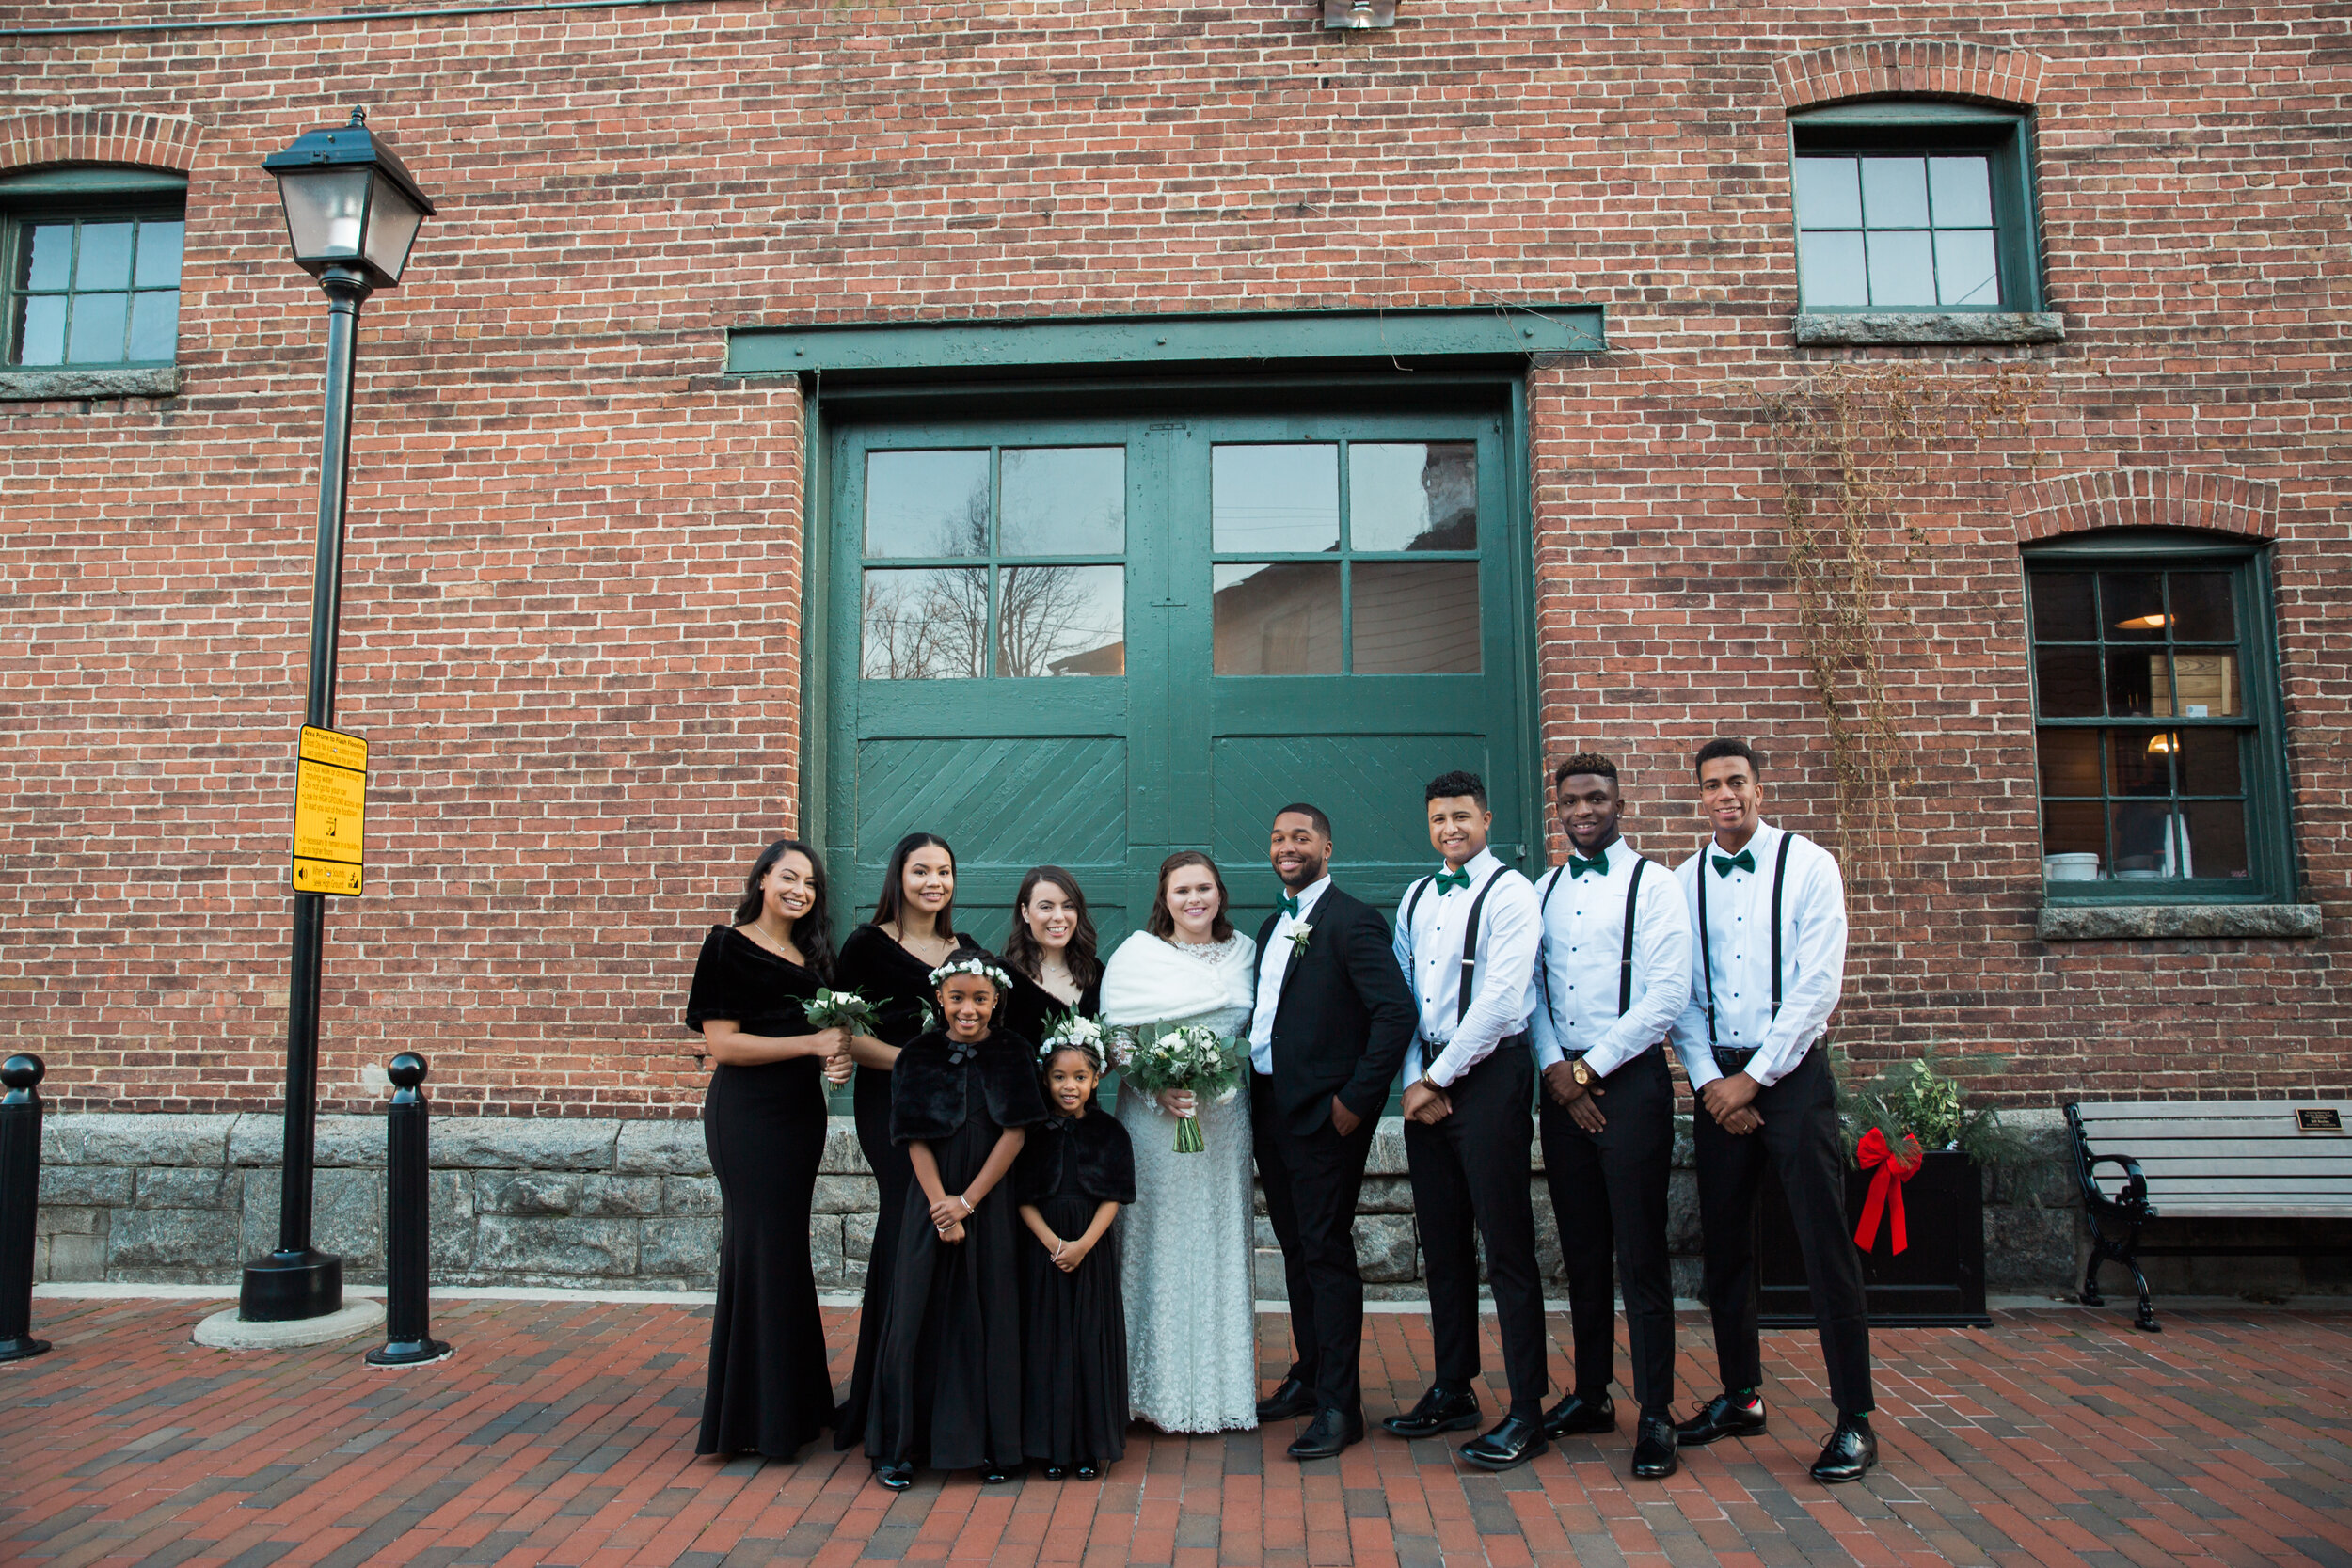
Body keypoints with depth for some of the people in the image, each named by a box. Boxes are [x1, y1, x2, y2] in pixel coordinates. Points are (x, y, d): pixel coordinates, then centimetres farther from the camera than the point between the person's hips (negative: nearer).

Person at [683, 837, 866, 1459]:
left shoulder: (812, 953, 14)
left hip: (801, 1111, 7)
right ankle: (756, 1415, 7)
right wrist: (812, 1044, -17)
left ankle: (794, 1402, 23)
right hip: (747, 1111, -7)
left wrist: (837, 1057, -2)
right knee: (760, 1246, -4)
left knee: (787, 1249, 13)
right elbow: (721, 1042, -14)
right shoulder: (729, 947, -7)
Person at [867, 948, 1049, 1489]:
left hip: (991, 1204, 0)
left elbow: (1014, 1135, -5)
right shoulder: (918, 1057, 0)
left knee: (991, 1317, 3)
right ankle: (898, 1445, 13)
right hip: (931, 1201, 0)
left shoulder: (1014, 1055, -1)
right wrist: (941, 1207, -12)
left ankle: (991, 1444, 15)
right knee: (919, 1314, 2)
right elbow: (916, 1140, -3)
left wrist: (967, 1202, -10)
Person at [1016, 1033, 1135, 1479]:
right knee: (1047, 1339, 3)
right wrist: (1054, 1243, -14)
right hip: (1043, 1247, 0)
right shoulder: (1033, 1133, 1)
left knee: (1092, 1339, 2)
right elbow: (1024, 1198, -2)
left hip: (1094, 1250, 0)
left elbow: (1114, 1196, -3)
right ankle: (1052, 1446, 14)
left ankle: (1091, 1446, 14)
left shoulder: (1109, 1132, 1)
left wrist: (1082, 1245, -14)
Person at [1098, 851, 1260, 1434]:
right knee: (1161, 1247, 1)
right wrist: (1158, 1090, -16)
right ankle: (1163, 1391, 11)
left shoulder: (1243, 952, 8)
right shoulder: (1136, 955, -1)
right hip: (1157, 1119, -3)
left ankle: (1223, 1386, 17)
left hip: (1226, 1121, 3)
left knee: (1221, 1245, 7)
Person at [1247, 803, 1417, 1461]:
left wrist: (1357, 1098, -19)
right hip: (1270, 1108, 8)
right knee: (1296, 1249, 16)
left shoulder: (1353, 921, -12)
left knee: (1327, 1253, -3)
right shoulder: (1274, 926, 15)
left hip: (1324, 1114, -8)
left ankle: (1339, 1406, 6)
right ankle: (1309, 1376, 30)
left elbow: (1397, 1011, -20)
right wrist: (1255, 1096, 8)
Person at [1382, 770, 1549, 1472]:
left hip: (1489, 1076, -6)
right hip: (1426, 1083, 7)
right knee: (1442, 1243, 13)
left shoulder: (1509, 892, -7)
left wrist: (1439, 1079, -12)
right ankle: (1454, 1390, 25)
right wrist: (1414, 1080, -1)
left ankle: (1526, 1413, 6)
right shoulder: (1415, 898, 14)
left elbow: (1498, 999, -14)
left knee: (1507, 1245, -3)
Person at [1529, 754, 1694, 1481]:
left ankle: (1655, 1415, 6)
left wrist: (1590, 1069, -10)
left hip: (1630, 1080, -5)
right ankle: (1590, 1394, 23)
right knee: (1582, 1251, 12)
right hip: (1561, 1085, 5)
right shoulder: (1543, 891, 12)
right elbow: (1528, 987, 11)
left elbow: (1667, 997, -11)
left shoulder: (1652, 883, -3)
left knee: (1639, 1252, -2)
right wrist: (1554, 1068, -4)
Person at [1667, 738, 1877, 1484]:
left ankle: (1855, 1419, 6)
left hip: (1792, 1073, -3)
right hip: (1716, 1080, 4)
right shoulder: (1683, 882, 6)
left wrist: (1754, 1077, -12)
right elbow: (1678, 994, 6)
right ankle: (1740, 1394, 25)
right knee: (1723, 1243, 10)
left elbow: (1818, 986, -9)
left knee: (1825, 1244, -4)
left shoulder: (1808, 865, -3)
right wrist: (1709, 1081, -6)